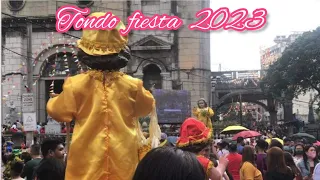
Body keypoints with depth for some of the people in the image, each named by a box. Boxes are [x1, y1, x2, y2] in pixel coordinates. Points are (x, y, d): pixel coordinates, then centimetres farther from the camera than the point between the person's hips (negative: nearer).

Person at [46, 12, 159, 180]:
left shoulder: (76, 84, -7)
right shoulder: (132, 85, -3)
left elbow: (58, 111, 9)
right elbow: (146, 107, 18)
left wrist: (54, 100, 31)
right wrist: (143, 92, 39)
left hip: (88, 160, -1)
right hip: (122, 159, 1)